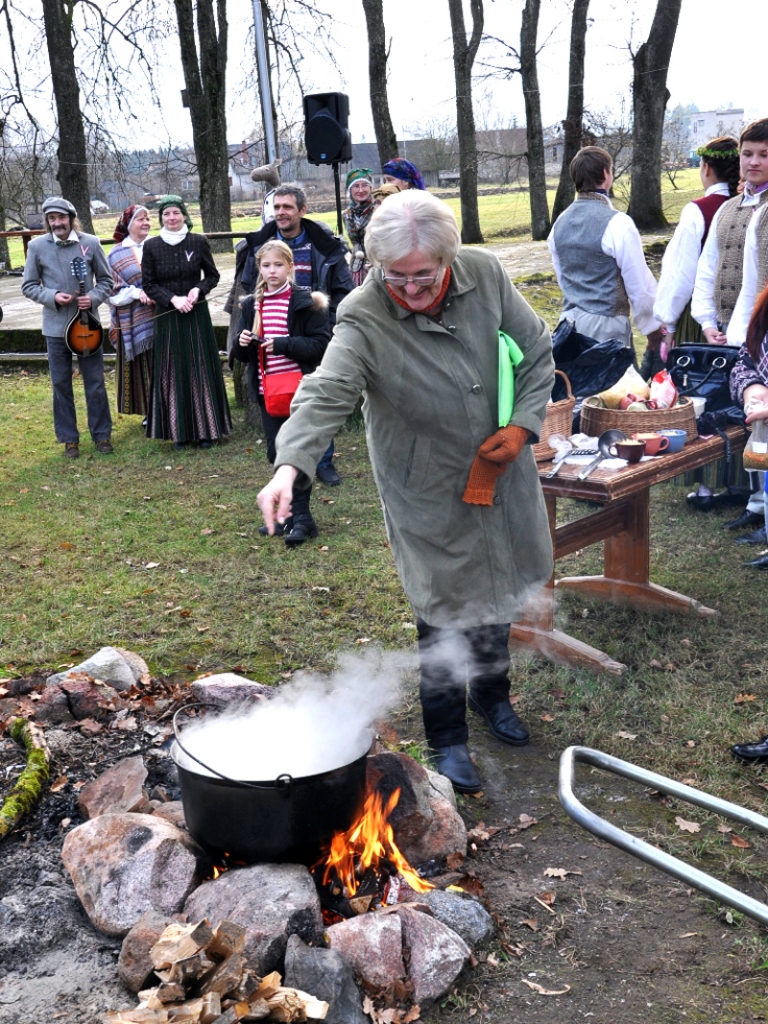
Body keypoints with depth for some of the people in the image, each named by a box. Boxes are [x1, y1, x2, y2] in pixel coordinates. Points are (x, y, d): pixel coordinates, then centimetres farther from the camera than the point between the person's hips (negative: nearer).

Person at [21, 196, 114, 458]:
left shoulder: (90, 243, -3)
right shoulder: (37, 246, -3)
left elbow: (105, 279, 5)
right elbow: (29, 285, 2)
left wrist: (93, 298, -13)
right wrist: (52, 297, -15)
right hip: (56, 326, 0)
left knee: (95, 382, 6)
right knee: (61, 384, 7)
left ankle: (101, 434, 19)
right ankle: (69, 438, 19)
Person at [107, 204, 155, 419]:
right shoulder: (117, 254, 3)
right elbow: (113, 290, 1)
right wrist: (136, 292, -15)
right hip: (134, 321, 0)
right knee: (141, 367, 5)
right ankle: (148, 412, 17)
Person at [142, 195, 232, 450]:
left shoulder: (199, 242, -1)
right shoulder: (152, 246, 0)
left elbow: (212, 276, 6)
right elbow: (149, 285, 1)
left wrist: (198, 289, -13)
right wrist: (173, 299, -12)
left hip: (197, 314, 0)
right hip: (167, 317, 0)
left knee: (201, 370, 2)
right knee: (173, 373, 2)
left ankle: (205, 429, 12)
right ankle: (179, 431, 10)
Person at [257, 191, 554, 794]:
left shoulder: (486, 275, -10)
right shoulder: (364, 320, -23)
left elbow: (537, 350, 1)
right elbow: (325, 396, -36)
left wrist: (523, 425, -10)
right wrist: (290, 465, -53)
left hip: (500, 473, 5)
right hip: (430, 494, -5)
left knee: (501, 589, 21)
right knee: (446, 612, -1)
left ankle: (492, 692, 48)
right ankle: (447, 740, 21)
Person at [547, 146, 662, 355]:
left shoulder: (560, 222, 6)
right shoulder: (617, 223, -14)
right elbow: (639, 283, -10)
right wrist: (653, 328, 1)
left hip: (570, 319, 7)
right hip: (606, 325, -6)